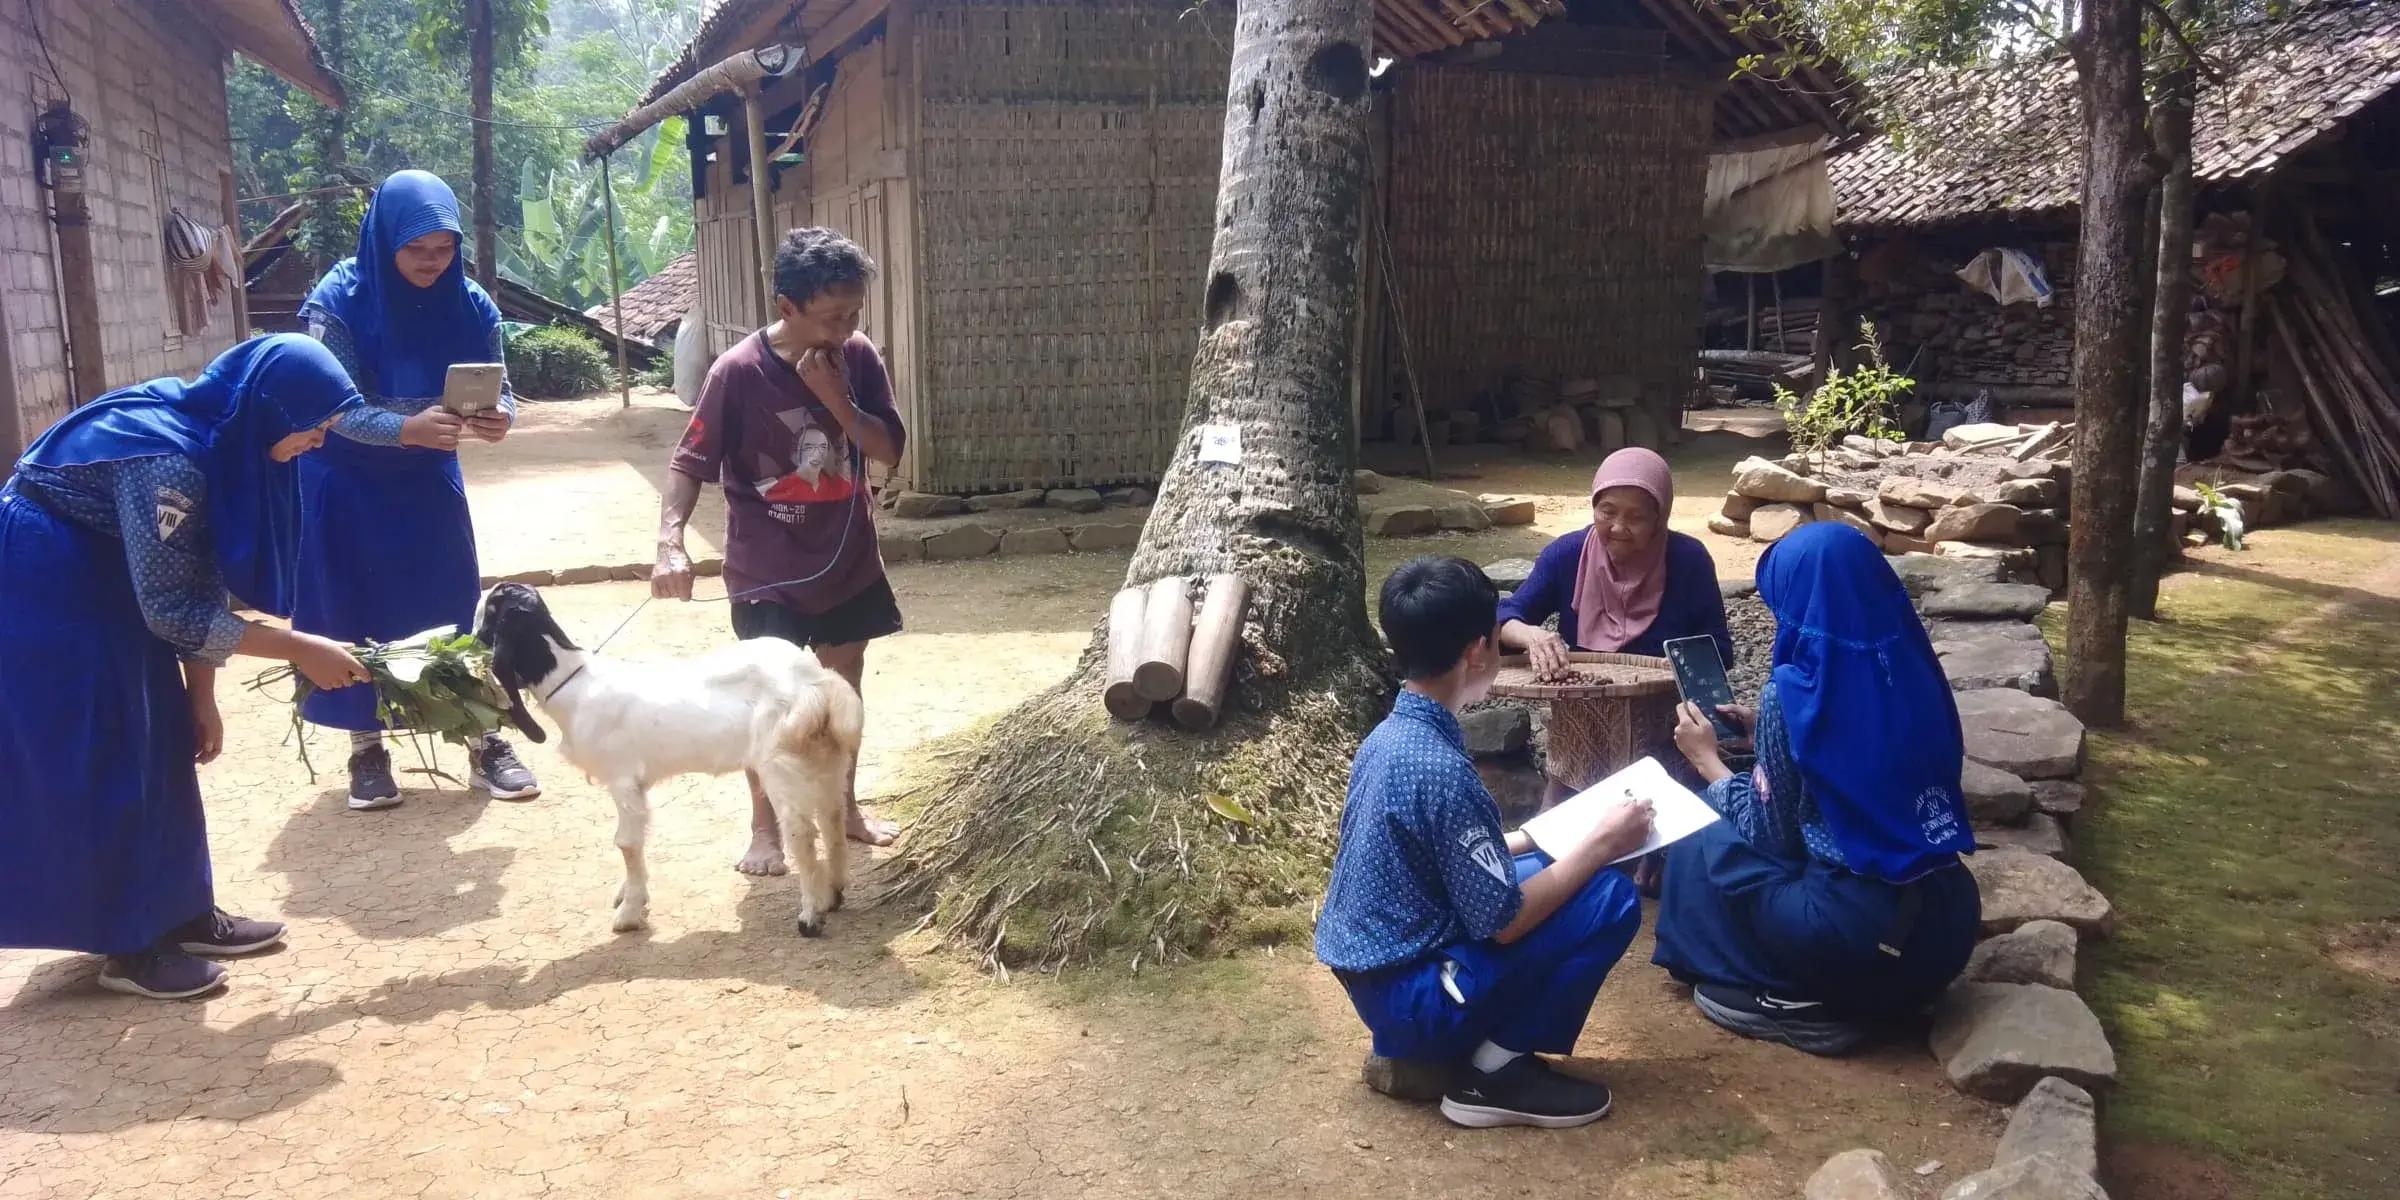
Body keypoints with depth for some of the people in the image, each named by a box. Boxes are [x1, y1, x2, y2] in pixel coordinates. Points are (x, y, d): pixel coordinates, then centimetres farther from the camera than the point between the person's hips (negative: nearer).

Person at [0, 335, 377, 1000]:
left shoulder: (218, 440, -3)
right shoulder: (165, 457, -31)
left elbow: (198, 580, 2)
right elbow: (174, 608, -28)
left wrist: (201, 695, 4)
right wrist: (300, 650, -26)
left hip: (107, 589, 9)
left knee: (160, 748, 11)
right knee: (99, 764, -3)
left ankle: (182, 912, 21)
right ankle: (129, 946, 7)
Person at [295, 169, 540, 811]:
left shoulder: (469, 305, -11)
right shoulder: (338, 302, -21)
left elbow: (499, 389, -8)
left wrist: (499, 418, -33)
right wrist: (408, 427, -42)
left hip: (428, 477, 2)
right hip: (349, 481, -2)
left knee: (455, 606, 3)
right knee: (357, 613, 5)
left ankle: (486, 744, 12)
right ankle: (367, 750, 18)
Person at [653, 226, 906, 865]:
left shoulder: (859, 358, -7)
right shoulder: (739, 371, -19)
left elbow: (890, 449, -7)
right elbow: (691, 462, -16)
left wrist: (836, 398, -22)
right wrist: (670, 540, -31)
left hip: (849, 557, 4)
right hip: (769, 568, -4)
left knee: (843, 684, 15)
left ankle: (844, 806, 32)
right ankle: (764, 826, 16)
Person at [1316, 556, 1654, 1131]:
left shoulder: (1389, 735, 3)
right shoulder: (1440, 768, -26)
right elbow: (1502, 921, -20)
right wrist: (1600, 844, -10)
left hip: (1374, 973, 9)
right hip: (1409, 993, -9)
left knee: (1539, 867, 21)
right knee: (1611, 898, -11)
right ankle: (1496, 1071, -2)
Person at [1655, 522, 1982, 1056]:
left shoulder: (1796, 690, -14)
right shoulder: (1913, 671, 5)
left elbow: (1768, 835, -4)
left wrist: (1708, 760, 11)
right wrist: (1764, 734, 25)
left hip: (1859, 934, -7)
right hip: (1949, 922, 7)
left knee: (1703, 842, 13)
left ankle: (1798, 1002, 8)